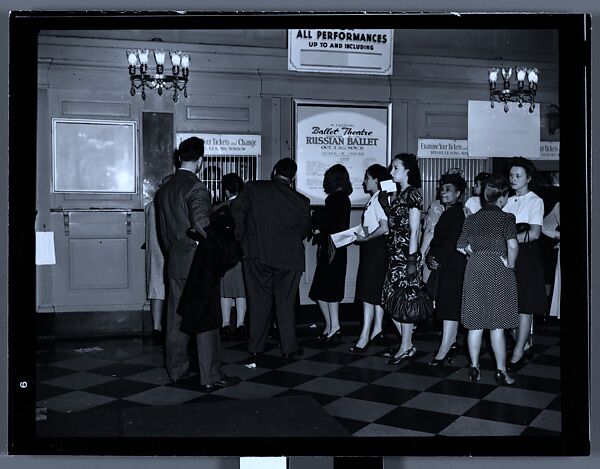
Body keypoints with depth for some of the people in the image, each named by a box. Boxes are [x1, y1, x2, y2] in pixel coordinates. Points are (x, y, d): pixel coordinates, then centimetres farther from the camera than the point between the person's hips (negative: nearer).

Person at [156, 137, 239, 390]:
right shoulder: (196, 187, -14)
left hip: (174, 263, 8)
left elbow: (163, 227, 15)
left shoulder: (166, 188, 10)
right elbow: (201, 223, -26)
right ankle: (210, 376, 4)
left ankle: (176, 369, 24)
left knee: (176, 318, 14)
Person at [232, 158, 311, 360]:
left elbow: (237, 208, -13)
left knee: (259, 301, 11)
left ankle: (255, 346, 18)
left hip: (256, 254, 1)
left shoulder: (254, 188, -3)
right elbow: (304, 230, 7)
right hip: (288, 258, 0)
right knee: (286, 303, 10)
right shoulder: (301, 201, 0)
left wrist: (242, 236, -2)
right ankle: (289, 347, 15)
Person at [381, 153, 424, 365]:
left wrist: (412, 259, -16)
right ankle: (407, 345, 18)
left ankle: (406, 347, 8)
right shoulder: (399, 194, 16)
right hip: (395, 253, 9)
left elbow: (414, 230, -13)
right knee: (391, 299, 8)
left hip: (406, 254, -9)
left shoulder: (413, 194, -8)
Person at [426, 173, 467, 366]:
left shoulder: (460, 212, -10)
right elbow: (436, 239, 16)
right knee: (446, 305, 12)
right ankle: (451, 342, 21)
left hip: (454, 266, -9)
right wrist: (430, 257, 1)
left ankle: (443, 352, -7)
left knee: (450, 306, -7)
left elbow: (454, 242, -16)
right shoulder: (445, 212, 17)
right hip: (442, 265, 9)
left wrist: (439, 260, -11)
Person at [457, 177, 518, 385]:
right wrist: (510, 265, -3)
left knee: (475, 323, 10)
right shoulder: (506, 218, -6)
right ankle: (501, 371, 9)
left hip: (474, 270, 4)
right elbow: (512, 245, -17)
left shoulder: (471, 219, 8)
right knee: (497, 325, 2)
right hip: (498, 271, -4)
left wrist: (478, 254, 13)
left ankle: (474, 368, 15)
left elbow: (462, 246, 5)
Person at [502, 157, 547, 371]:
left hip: (526, 256, -6)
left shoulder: (535, 201, -3)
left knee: (524, 304, -4)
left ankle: (518, 353, -1)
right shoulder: (509, 201, 14)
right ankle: (525, 345, 21)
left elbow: (534, 233, -13)